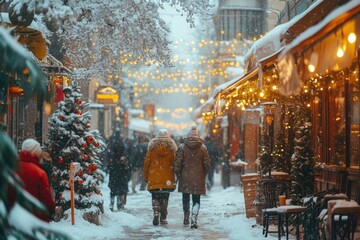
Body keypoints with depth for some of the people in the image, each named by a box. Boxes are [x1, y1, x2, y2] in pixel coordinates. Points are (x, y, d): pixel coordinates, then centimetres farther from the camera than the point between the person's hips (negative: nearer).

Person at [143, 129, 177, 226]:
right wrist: (177, 175, 10)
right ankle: (163, 218, 9)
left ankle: (156, 213, -19)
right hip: (167, 178, 0)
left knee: (155, 197, 4)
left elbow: (147, 162, 4)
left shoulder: (152, 147, 2)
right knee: (165, 198, 8)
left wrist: (145, 176, 12)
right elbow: (175, 163, 2)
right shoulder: (171, 147, 1)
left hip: (154, 177, 0)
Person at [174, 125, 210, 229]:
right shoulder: (203, 148, -2)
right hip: (198, 179, 0)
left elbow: (178, 163, -6)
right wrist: (203, 176, 14)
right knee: (196, 200, 3)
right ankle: (194, 219, -14)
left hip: (185, 178, 0)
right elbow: (207, 164, 0)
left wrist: (178, 175, 8)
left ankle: (186, 218, 26)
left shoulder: (182, 147, -5)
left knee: (186, 199, 16)